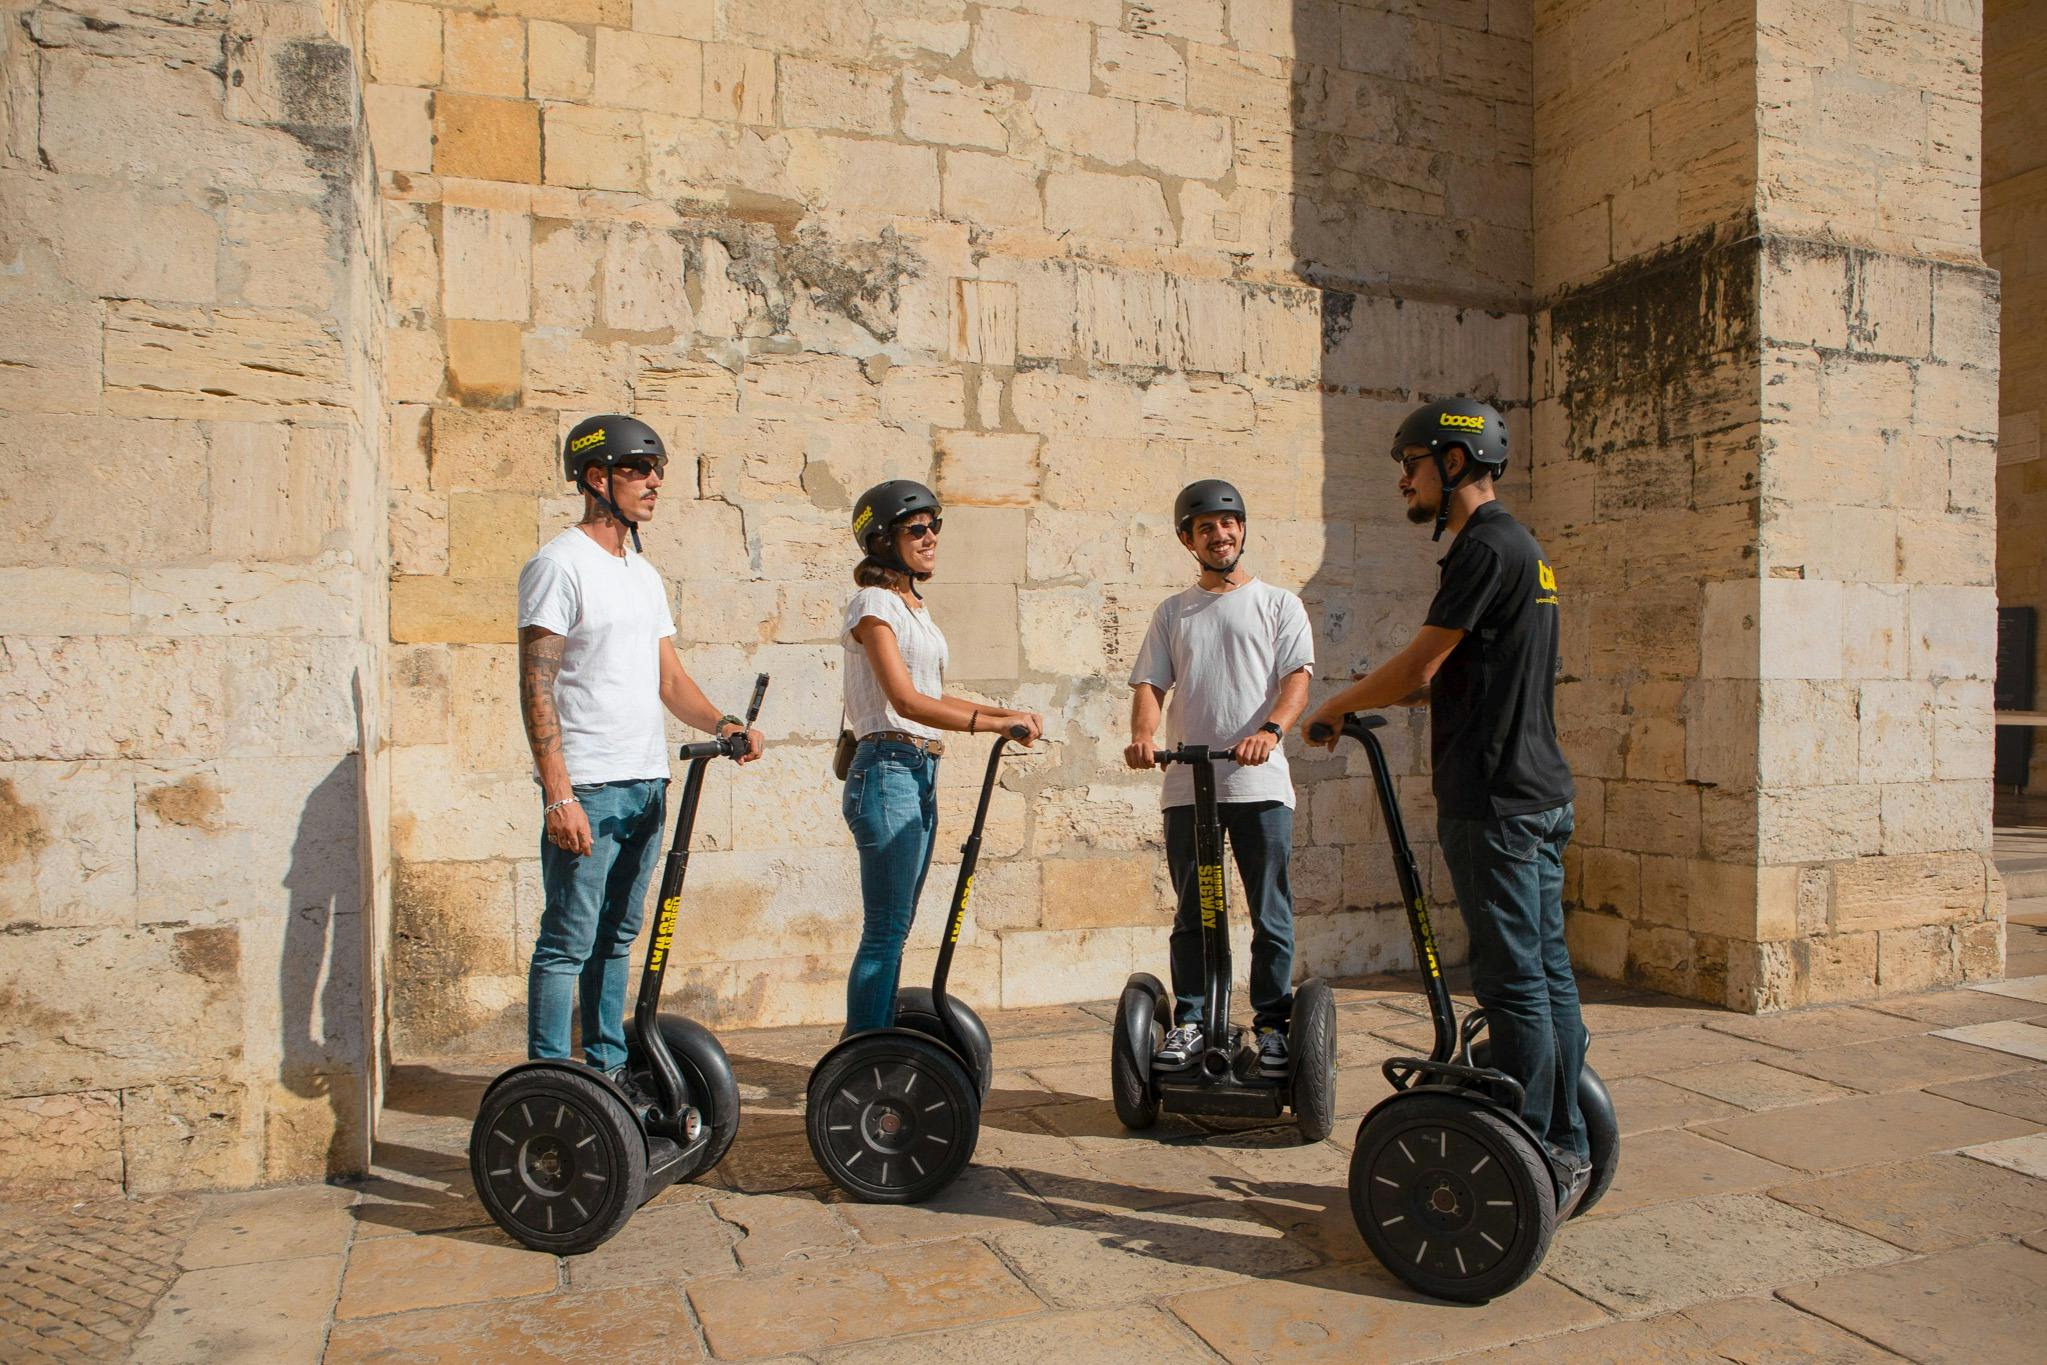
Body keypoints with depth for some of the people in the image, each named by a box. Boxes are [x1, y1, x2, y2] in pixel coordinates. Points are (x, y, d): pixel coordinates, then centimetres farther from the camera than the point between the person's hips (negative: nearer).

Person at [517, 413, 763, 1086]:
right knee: (568, 941, -1)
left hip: (647, 781, 8)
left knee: (617, 936, 15)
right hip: (587, 787, -8)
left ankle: (609, 1067, 25)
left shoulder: (643, 573, 17)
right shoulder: (559, 564, -8)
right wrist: (558, 795, -21)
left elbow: (669, 678, 17)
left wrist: (722, 723, -3)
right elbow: (536, 688, -14)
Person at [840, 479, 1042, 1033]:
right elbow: (907, 702, -19)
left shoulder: (915, 607, 18)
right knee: (885, 931, -6)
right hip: (887, 769, -9)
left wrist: (1005, 712, 7)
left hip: (921, 775, 9)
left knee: (895, 929, 12)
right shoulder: (874, 603, -9)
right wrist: (996, 723, -22)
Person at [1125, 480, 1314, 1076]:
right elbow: (1150, 683, 7)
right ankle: (1189, 1022, 17)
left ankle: (1273, 1024, 13)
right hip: (1188, 786, 2)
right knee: (1192, 915, 8)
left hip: (1261, 784, -2)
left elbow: (1297, 677, -3)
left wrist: (1270, 729, -23)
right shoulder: (1172, 613, 16)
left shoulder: (1279, 604, 10)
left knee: (1271, 915, 2)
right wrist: (1143, 735, -15)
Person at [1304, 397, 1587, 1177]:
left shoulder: (1486, 548, -14)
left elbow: (1420, 662, -13)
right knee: (1547, 973, 14)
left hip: (1493, 800, -10)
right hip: (1538, 792, 10)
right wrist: (1368, 701, 19)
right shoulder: (1520, 547, 19)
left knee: (1514, 983, -3)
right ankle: (1563, 1142, 23)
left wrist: (1335, 708, 2)